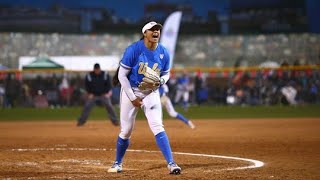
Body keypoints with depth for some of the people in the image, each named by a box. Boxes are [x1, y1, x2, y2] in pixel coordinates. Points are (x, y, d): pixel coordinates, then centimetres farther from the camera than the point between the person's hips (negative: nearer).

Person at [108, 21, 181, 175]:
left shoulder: (163, 53, -7)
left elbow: (166, 74, 9)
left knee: (157, 127, -13)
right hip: (130, 91, -2)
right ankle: (117, 163, 25)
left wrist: (160, 81, -16)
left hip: (151, 93, 2)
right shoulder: (133, 50, -18)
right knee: (126, 130, 4)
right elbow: (122, 75, -13)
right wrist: (132, 98, -14)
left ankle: (171, 164, -17)